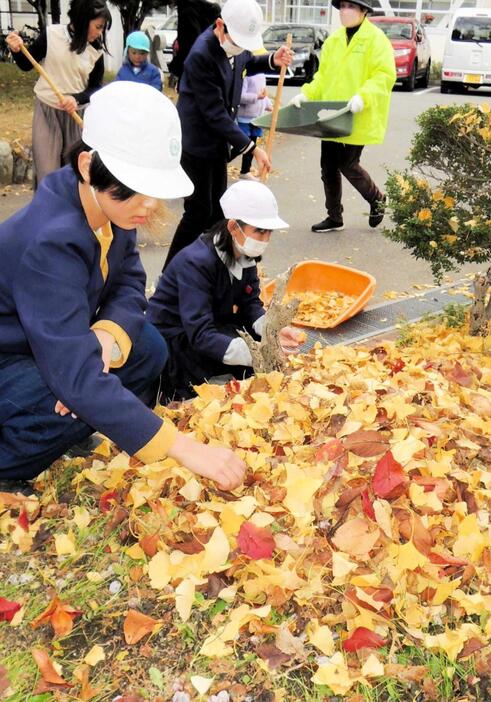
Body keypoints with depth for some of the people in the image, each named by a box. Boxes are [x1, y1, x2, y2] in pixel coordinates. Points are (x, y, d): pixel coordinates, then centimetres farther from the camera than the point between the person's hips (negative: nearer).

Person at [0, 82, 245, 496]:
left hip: (48, 340, 7)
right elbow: (75, 375, -40)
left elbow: (129, 283, -4)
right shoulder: (49, 242, -36)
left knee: (148, 349, -10)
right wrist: (185, 449, -43)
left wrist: (108, 335, -29)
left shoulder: (109, 205, -13)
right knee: (83, 402, -29)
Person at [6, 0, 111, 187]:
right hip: (46, 110, -2)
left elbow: (95, 87, 1)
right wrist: (16, 51, -20)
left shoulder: (96, 51, -3)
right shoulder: (52, 34, -8)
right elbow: (27, 65, 2)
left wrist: (77, 99, -19)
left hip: (75, 114, 2)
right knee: (47, 172, -4)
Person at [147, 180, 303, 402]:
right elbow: (200, 334, -34)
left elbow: (250, 305, -3)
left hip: (214, 329, 7)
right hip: (172, 340, -7)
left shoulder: (246, 256, -5)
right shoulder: (196, 262, -29)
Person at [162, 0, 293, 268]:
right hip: (197, 143, -8)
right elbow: (215, 113, -25)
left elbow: (246, 64, 22)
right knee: (199, 211, -4)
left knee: (216, 207, 16)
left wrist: (273, 60, 1)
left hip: (218, 141, 8)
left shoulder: (235, 45, -3)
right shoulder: (201, 55, -26)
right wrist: (252, 148, -24)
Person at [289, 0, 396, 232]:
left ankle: (377, 199, 24)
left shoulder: (376, 39, -7)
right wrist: (306, 94, 0)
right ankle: (334, 217, 22)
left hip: (358, 119, -6)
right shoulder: (333, 40, 12)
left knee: (347, 165, -3)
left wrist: (363, 96, -29)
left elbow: (385, 75, -14)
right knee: (329, 167, 8)